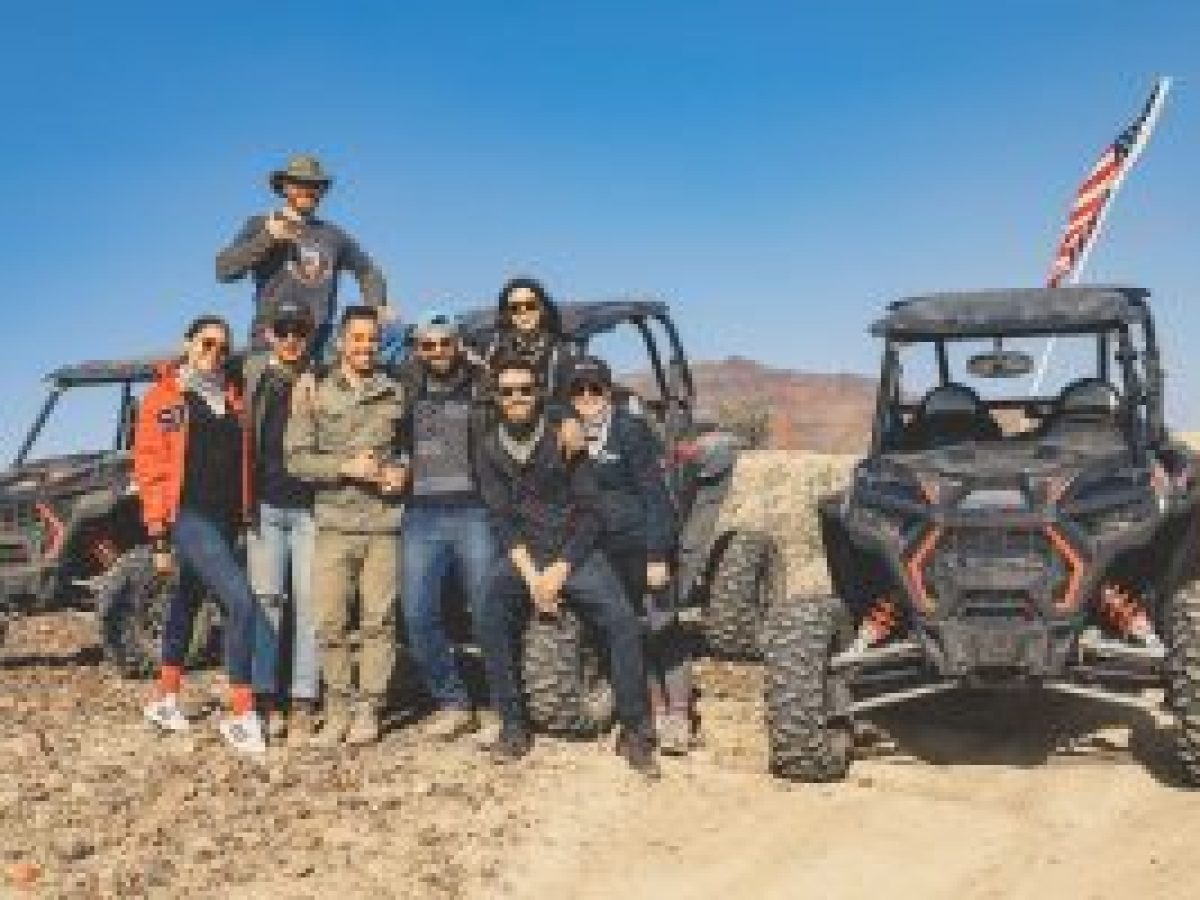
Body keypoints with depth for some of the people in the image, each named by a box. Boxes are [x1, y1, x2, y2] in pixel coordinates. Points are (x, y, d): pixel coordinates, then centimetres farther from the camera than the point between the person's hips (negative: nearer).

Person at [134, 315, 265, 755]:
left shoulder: (232, 398, 14)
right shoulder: (164, 397, -2)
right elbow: (148, 466, -5)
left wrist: (245, 516, 9)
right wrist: (159, 535, -10)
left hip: (227, 517, 6)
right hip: (189, 516, -6)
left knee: (186, 603, 18)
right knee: (241, 601, -19)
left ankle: (165, 699, 34)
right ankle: (242, 717, -14)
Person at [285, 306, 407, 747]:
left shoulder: (396, 394, 10)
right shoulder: (315, 396, 7)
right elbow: (295, 458, -1)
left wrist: (402, 470, -2)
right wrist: (347, 467, -12)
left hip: (384, 526, 0)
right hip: (334, 525, 0)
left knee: (378, 621, 0)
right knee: (329, 623, -1)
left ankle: (368, 709, 10)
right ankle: (339, 707, 13)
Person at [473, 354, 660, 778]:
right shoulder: (489, 449, 5)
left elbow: (589, 514, -4)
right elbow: (502, 519, -1)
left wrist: (558, 572, -14)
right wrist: (531, 575, -15)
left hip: (573, 551, -1)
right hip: (521, 553, 1)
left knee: (622, 620, -23)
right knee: (491, 618, -28)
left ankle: (635, 734, -9)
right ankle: (513, 727, -14)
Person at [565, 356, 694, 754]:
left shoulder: (631, 430, -10)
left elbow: (656, 495, -12)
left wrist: (658, 555, -15)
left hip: (643, 546, -6)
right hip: (605, 553, 6)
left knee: (662, 630, -3)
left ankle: (679, 720, 6)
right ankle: (655, 713, 23)